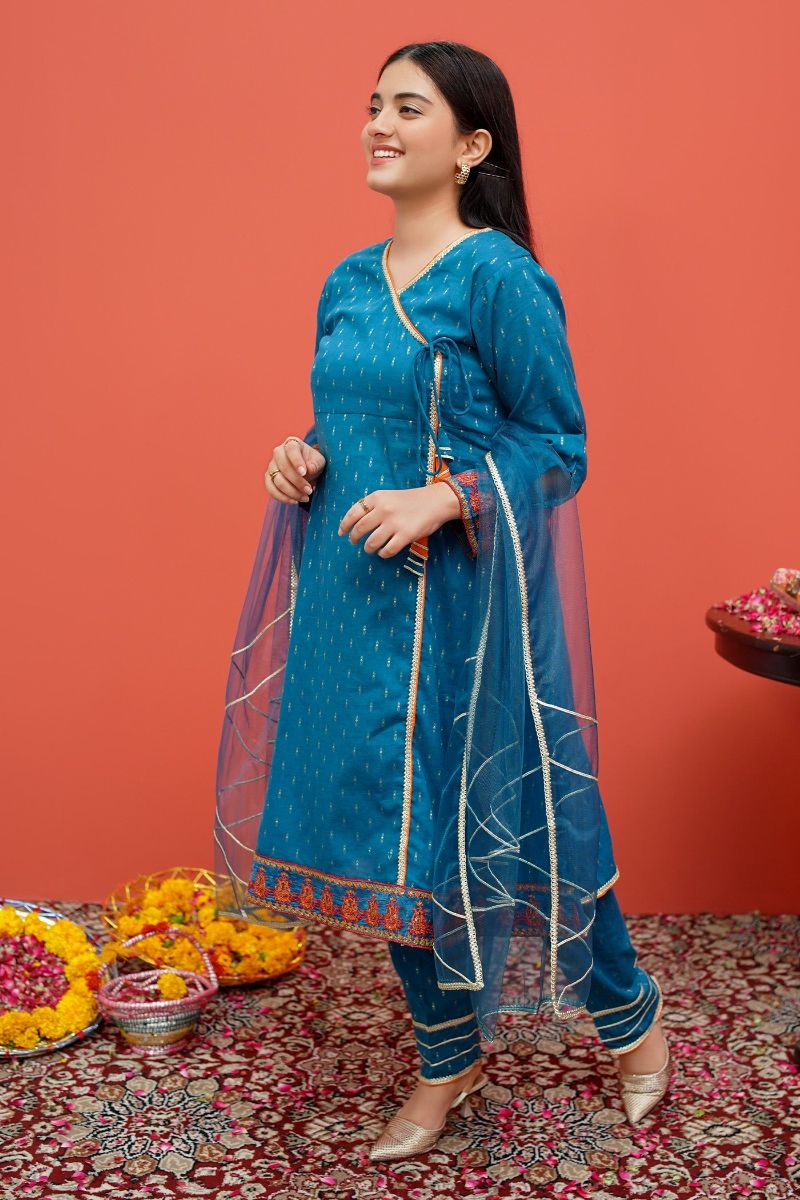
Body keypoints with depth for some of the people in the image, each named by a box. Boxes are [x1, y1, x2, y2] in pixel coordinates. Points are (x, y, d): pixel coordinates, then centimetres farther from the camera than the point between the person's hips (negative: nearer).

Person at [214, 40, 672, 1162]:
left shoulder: (501, 278, -11)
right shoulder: (348, 282, 11)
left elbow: (557, 447, -10)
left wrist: (440, 501, -22)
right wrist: (304, 459, 1)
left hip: (463, 599, -7)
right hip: (356, 595, 7)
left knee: (499, 817, 3)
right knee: (385, 828, 12)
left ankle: (631, 1016, 30)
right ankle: (448, 1061, 31)